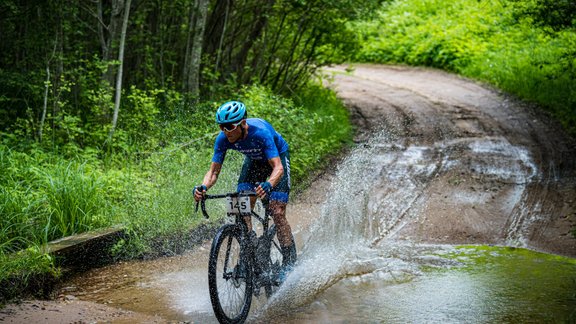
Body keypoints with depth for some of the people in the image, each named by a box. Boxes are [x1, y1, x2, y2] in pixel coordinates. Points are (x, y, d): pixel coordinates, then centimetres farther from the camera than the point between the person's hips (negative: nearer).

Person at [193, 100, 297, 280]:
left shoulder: (260, 132, -40)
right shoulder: (223, 139, -26)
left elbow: (278, 167, -45)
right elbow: (214, 171, -23)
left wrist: (268, 185, -66)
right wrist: (203, 187, -45)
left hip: (278, 157, -5)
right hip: (254, 160, 5)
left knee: (277, 212, -14)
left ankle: (290, 263, -4)